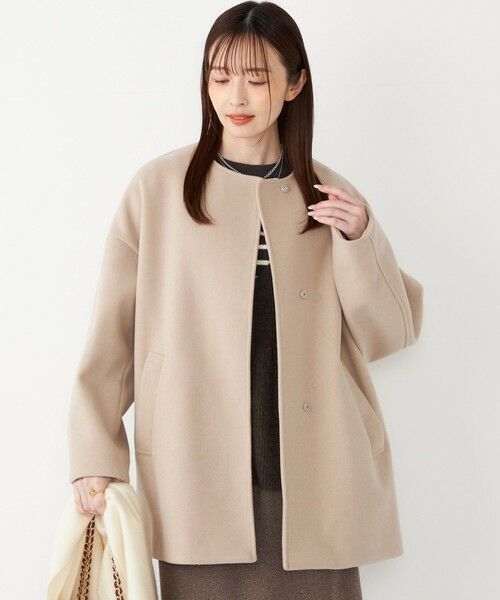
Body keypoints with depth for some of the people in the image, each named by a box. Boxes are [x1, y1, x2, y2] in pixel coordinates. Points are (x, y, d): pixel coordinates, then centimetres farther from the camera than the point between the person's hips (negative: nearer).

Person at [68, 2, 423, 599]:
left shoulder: (330, 196, 8)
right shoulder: (158, 189, 0)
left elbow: (388, 335, 7)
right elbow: (112, 332, 2)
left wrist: (359, 240, -7)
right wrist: (96, 455, -3)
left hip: (312, 481, 2)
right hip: (199, 477, -2)